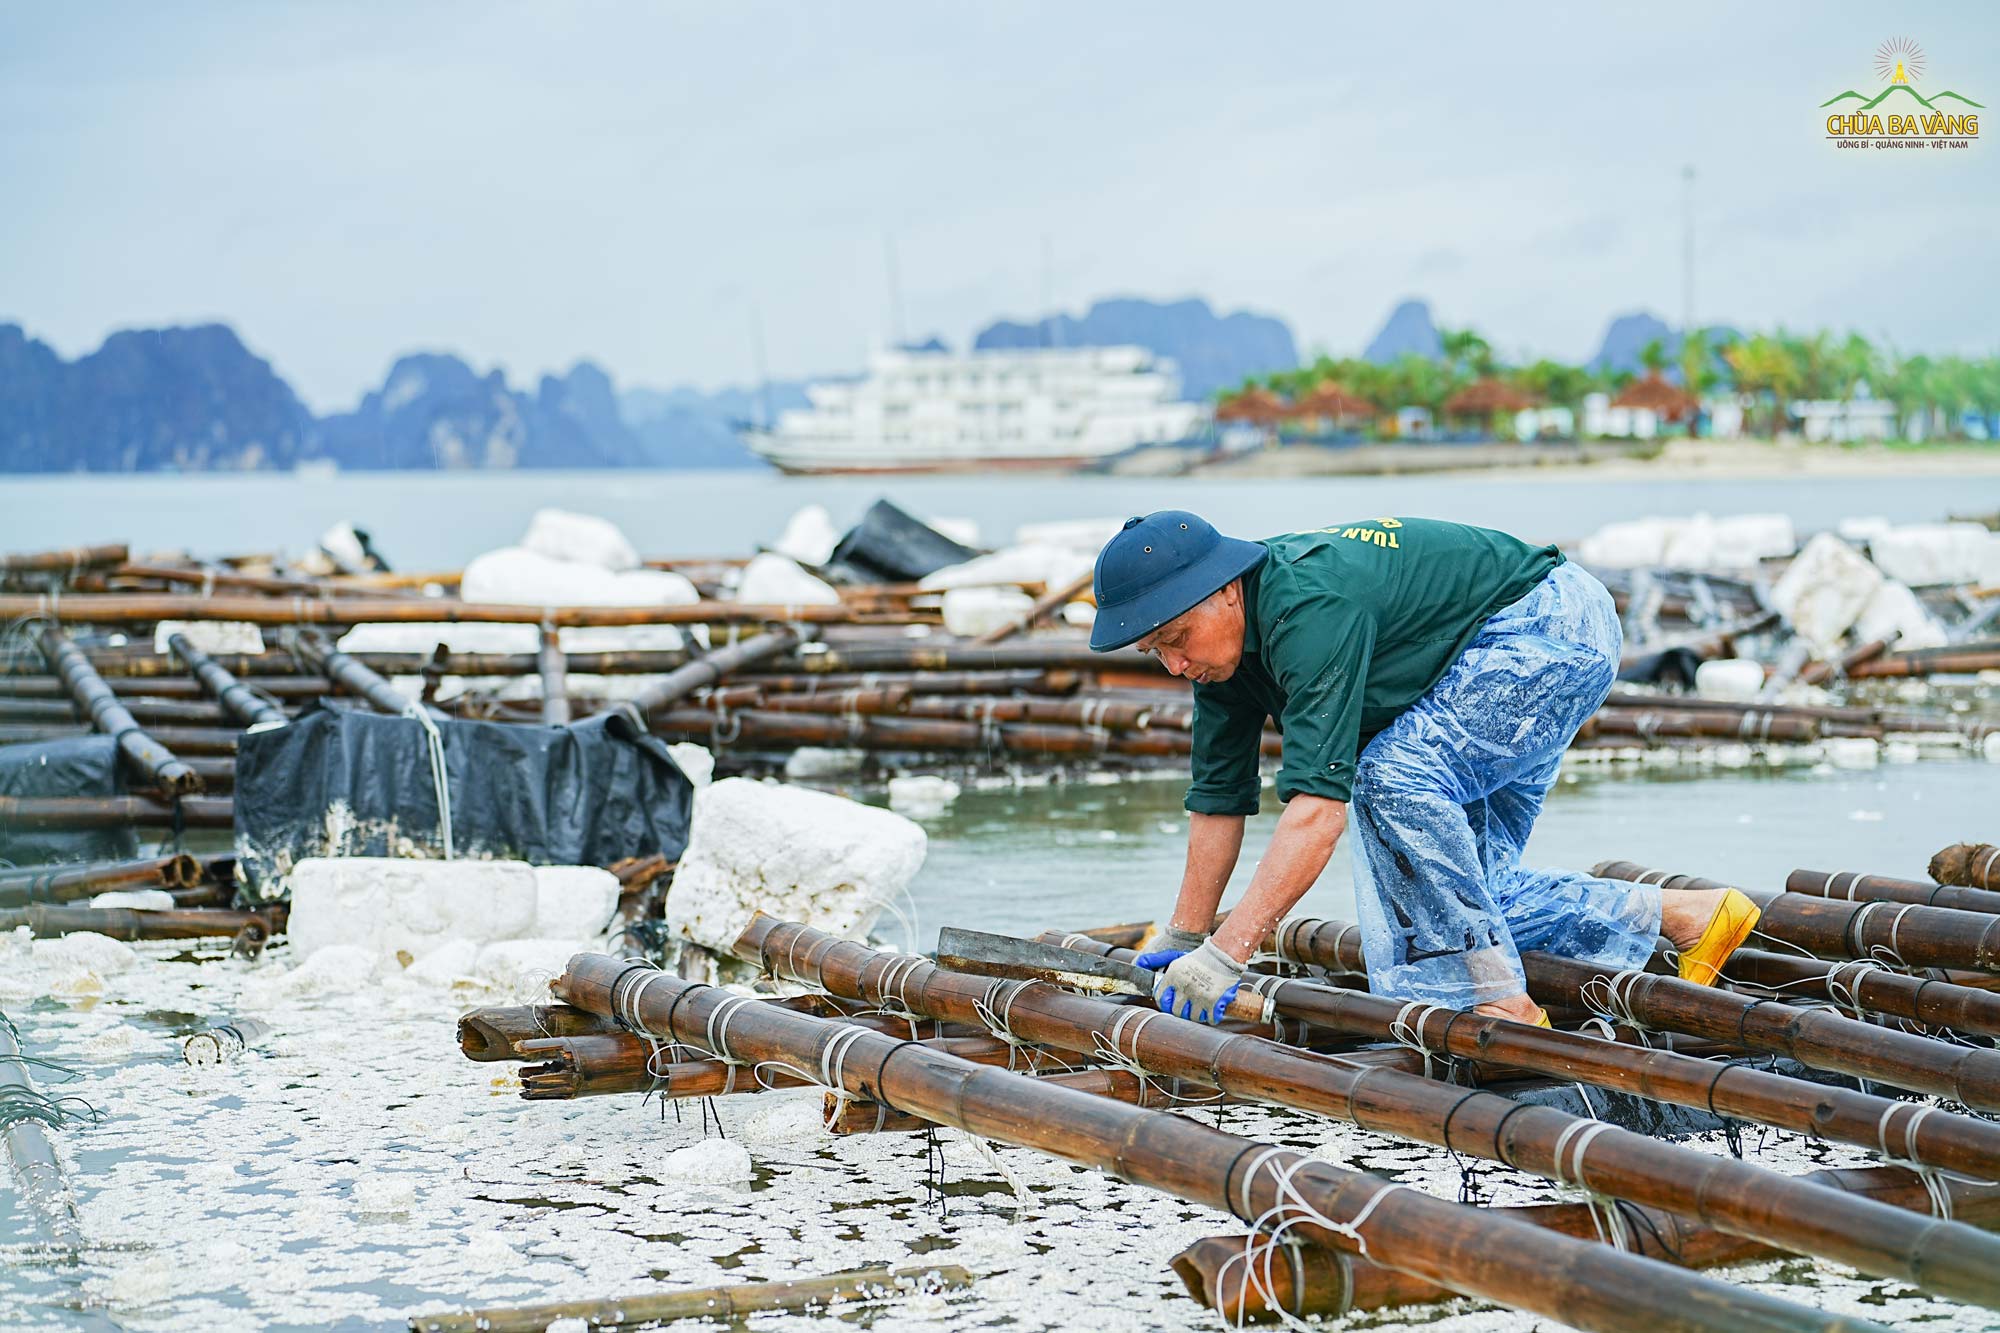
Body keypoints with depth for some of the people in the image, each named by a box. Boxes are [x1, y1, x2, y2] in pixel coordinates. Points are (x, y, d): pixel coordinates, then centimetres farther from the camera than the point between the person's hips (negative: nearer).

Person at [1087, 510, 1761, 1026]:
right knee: (1472, 889, 7)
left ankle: (1501, 1002, -22)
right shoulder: (1221, 638, -6)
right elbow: (1219, 796, 4)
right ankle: (1687, 916, 19)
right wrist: (1183, 941, 4)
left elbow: (1319, 806, -41)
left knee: (1394, 776, -29)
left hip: (1549, 625, -10)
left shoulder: (1310, 609, -34)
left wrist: (1226, 955, -43)